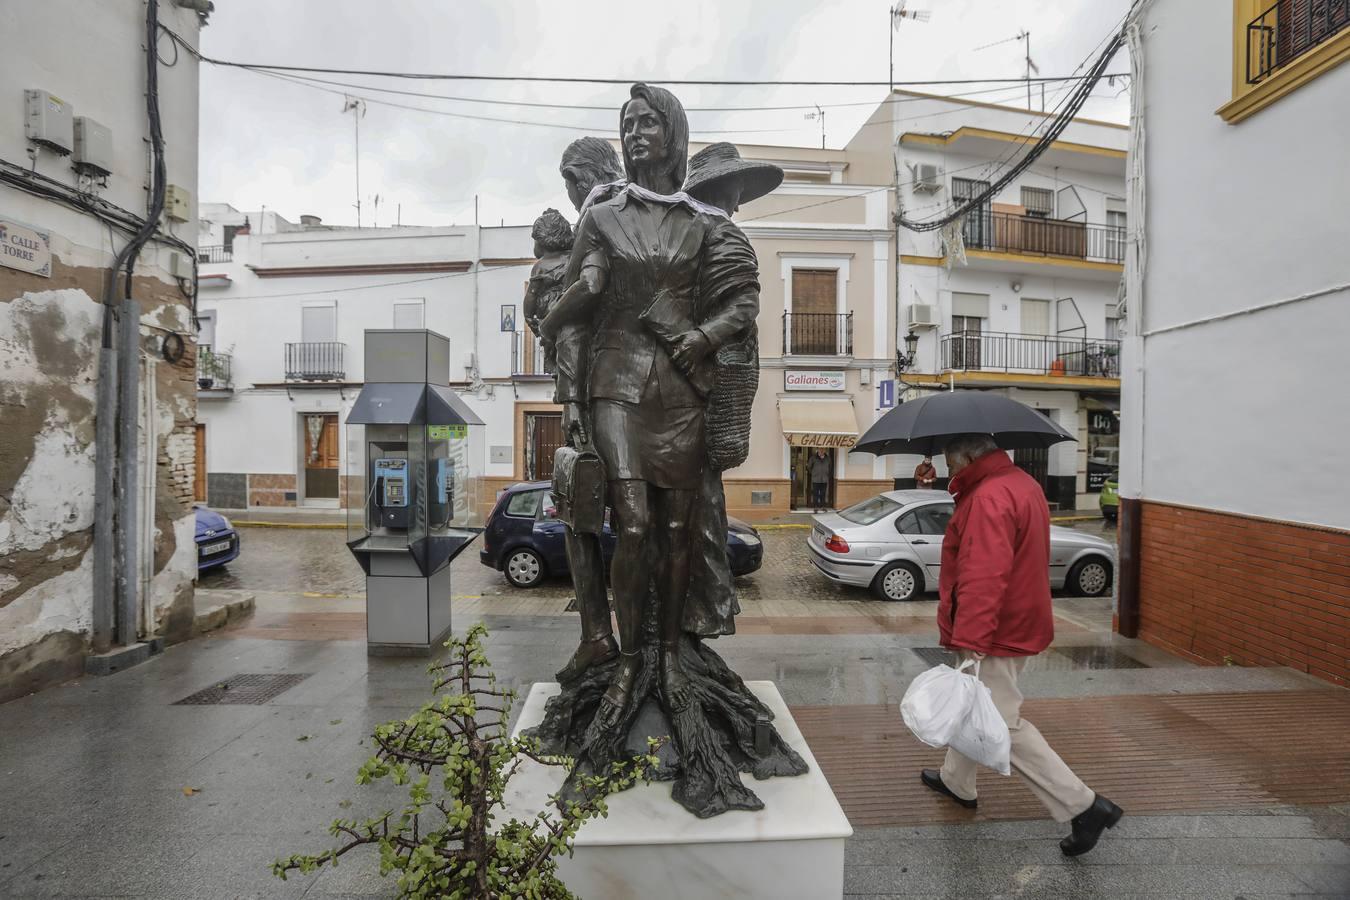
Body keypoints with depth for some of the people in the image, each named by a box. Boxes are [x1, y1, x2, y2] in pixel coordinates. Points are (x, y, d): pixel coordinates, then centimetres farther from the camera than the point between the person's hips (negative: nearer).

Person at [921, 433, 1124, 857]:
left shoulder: (989, 497, -24)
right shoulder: (1021, 483, 10)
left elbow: (984, 578, -32)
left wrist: (970, 641, -32)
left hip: (996, 636, -11)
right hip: (1018, 625, 11)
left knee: (1002, 725, 1)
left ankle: (1084, 807, 9)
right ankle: (956, 781, 39)